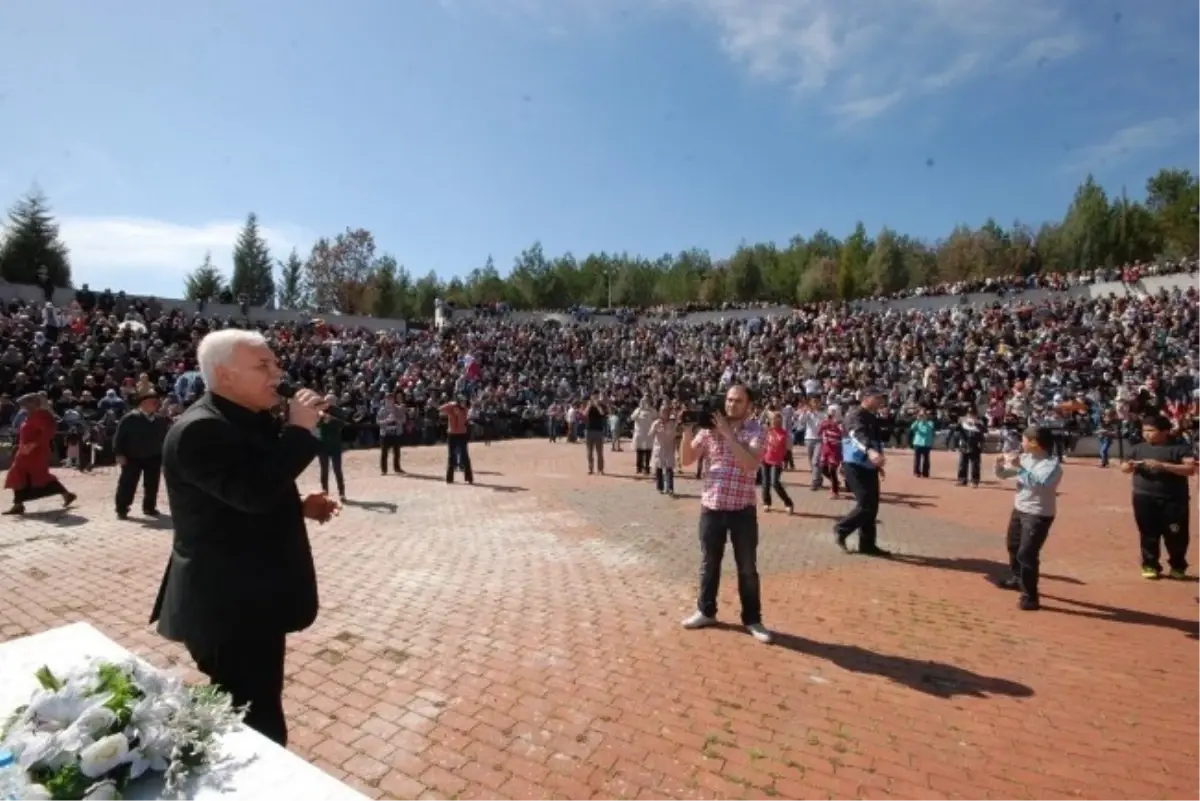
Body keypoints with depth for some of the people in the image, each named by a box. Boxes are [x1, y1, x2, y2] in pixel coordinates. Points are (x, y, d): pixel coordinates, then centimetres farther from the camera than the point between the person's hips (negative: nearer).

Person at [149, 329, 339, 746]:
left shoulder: (249, 421, 10)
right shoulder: (199, 430, -21)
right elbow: (252, 492, -33)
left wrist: (299, 506, 6)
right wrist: (299, 429, -27)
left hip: (253, 595, 10)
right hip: (227, 604, -10)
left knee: (256, 708, 23)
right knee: (255, 722, 1)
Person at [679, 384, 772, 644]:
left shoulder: (755, 431, -5)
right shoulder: (709, 428, 3)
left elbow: (750, 464, -22)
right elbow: (687, 460, 1)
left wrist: (728, 433, -22)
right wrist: (688, 431, -12)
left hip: (743, 509, -2)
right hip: (711, 507, 3)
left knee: (747, 568, 8)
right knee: (709, 564, 15)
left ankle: (752, 620, 24)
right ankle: (706, 612, 32)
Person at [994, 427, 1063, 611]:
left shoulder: (1052, 465, -19)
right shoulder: (1024, 458, 2)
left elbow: (1038, 485, -35)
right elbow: (1003, 474, 9)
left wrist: (1019, 467, -37)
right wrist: (999, 463, -11)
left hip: (1038, 515, -9)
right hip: (1019, 509, 9)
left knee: (1026, 554, -13)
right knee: (1013, 546, 25)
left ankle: (1030, 596, 1)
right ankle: (1017, 579, 48)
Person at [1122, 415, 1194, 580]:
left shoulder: (1180, 447, -3)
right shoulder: (1138, 448, 7)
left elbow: (1190, 469, -14)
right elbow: (1124, 468, 14)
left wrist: (1163, 465, -25)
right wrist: (1129, 466, -9)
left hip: (1174, 500, -2)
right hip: (1145, 498, 2)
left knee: (1176, 535, 7)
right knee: (1148, 535, 8)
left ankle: (1178, 566, 25)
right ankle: (1150, 565, 18)